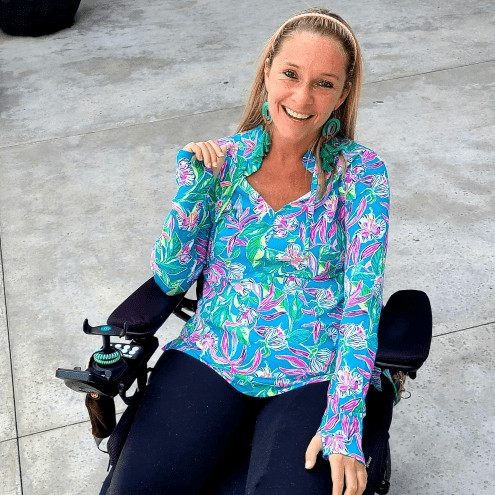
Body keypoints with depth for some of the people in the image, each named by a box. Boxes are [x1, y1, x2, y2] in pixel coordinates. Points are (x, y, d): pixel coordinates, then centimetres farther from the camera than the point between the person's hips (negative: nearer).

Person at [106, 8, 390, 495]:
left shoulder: (359, 172, -3)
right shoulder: (222, 159, 3)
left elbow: (362, 296, -9)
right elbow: (171, 279, 4)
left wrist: (343, 420, -19)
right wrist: (195, 184, -9)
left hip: (312, 376, -1)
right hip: (209, 359, 2)